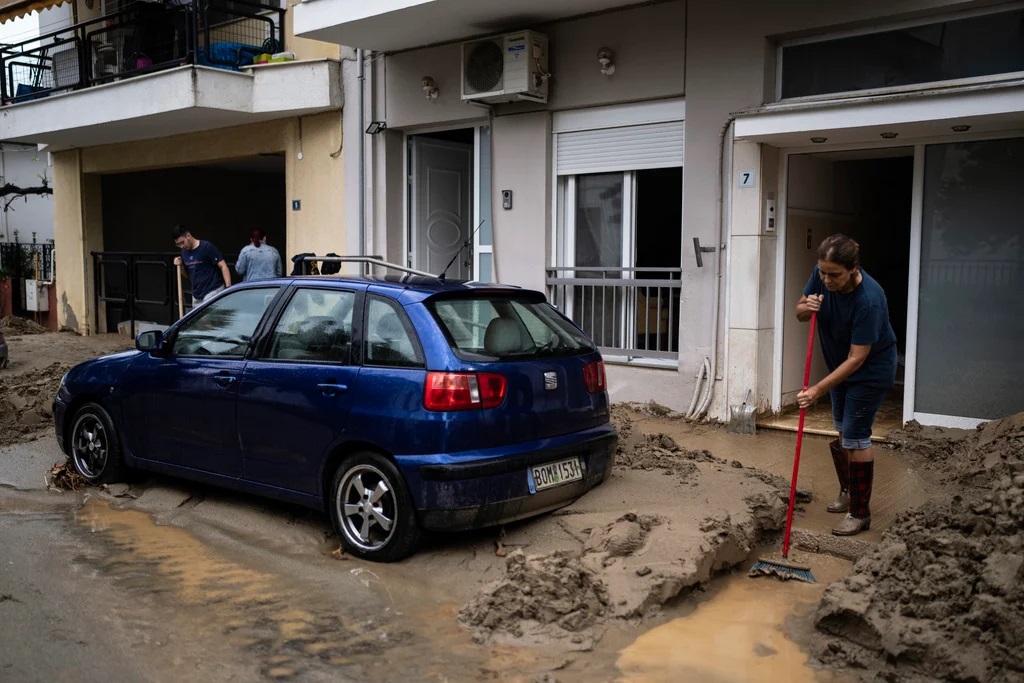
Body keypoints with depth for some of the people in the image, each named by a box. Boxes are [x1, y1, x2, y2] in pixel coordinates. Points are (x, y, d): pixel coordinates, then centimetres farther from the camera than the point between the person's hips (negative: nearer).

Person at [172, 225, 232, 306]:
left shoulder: (207, 247, -11)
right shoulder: (184, 252, 10)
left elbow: (223, 267, -14)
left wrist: (228, 288, -23)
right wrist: (180, 266, -1)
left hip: (213, 291, -7)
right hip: (196, 294, 7)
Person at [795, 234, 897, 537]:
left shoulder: (869, 300, -36)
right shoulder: (821, 275, -17)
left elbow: (856, 359, -32)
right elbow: (799, 311, -2)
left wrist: (818, 390, -35)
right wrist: (806, 308, -26)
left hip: (871, 370, -7)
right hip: (840, 364, 7)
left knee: (855, 437, -7)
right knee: (841, 431, 17)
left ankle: (860, 513, 6)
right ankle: (848, 492, 36)